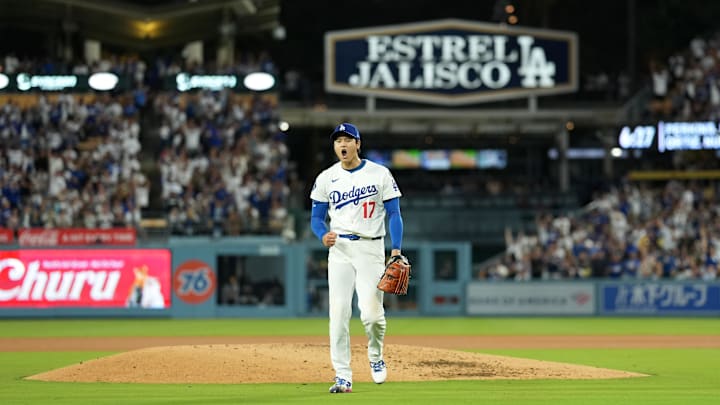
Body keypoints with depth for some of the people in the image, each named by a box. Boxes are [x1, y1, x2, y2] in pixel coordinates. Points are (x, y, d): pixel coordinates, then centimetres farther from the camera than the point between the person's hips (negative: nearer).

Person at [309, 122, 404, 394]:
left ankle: (375, 356, 18)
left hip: (371, 248, -2)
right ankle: (343, 377, -3)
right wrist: (323, 235, -12)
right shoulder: (326, 178, 6)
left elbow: (394, 214, 1)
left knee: (371, 312, -13)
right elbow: (316, 218, 11)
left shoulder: (380, 174, 1)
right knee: (338, 313, -6)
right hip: (339, 249, 2)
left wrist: (396, 250, -10)